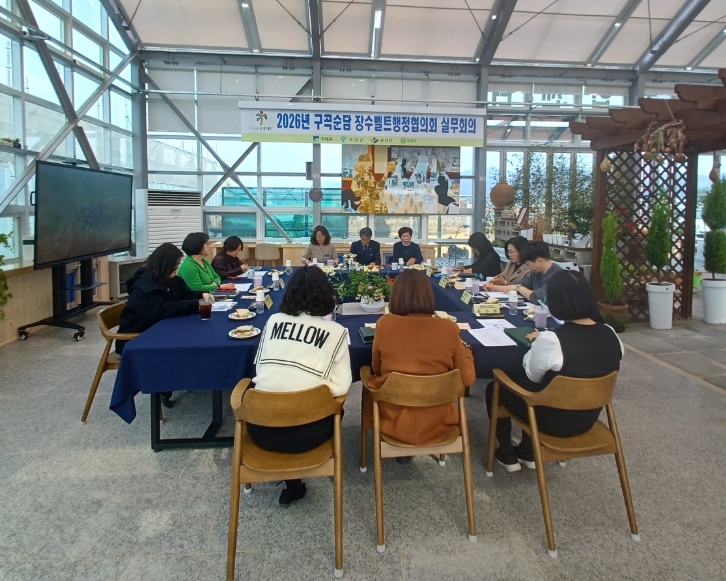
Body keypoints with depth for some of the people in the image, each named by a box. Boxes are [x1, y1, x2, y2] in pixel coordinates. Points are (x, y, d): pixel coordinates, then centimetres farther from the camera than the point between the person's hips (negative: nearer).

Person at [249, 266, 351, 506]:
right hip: (304, 432, -3)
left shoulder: (274, 320, 6)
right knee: (333, 409, 28)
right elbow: (341, 386, -7)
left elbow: (259, 367, 12)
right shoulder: (336, 331, -3)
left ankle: (294, 485, 29)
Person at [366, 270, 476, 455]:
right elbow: (468, 379, -3)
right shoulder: (449, 328, -13)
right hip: (438, 424, 1)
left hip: (393, 421, -1)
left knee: (372, 387, 30)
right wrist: (464, 348, 14)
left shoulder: (385, 324, -13)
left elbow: (376, 369, 3)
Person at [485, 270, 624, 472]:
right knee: (522, 381, 31)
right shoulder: (610, 335, -12)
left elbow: (532, 375, -11)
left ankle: (507, 455, 31)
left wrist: (537, 345, 4)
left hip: (552, 421, -6)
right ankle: (528, 453, 40)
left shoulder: (551, 341, -30)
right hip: (588, 418, 6)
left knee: (495, 388, 19)